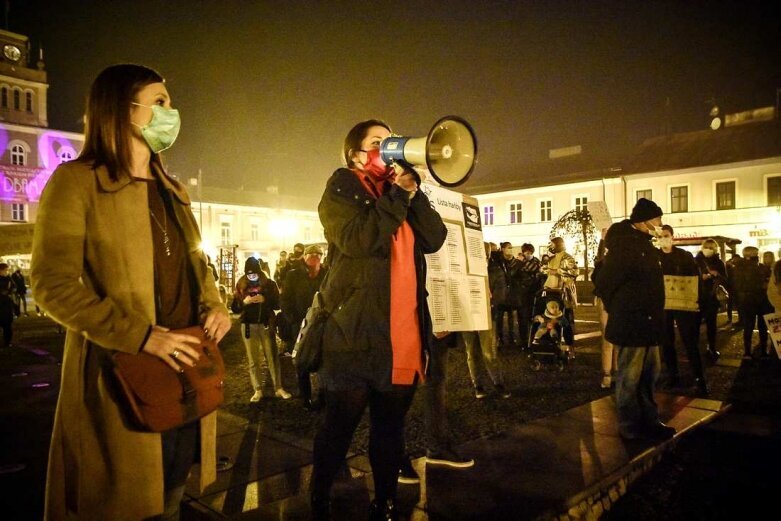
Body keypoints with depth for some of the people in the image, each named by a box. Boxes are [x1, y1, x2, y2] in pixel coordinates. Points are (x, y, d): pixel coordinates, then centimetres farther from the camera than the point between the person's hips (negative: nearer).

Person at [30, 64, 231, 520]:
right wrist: (142, 336, -20)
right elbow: (53, 285, -13)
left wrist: (215, 307, 1)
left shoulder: (174, 191, 16)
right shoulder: (77, 181, -6)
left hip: (187, 371, 6)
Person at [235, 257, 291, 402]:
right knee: (253, 359, 4)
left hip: (266, 324, -1)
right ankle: (258, 390, 10)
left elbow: (278, 304, -3)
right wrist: (244, 302, -16)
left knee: (272, 357, 0)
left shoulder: (269, 284, 0)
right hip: (248, 326, 2)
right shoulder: (241, 285, 5)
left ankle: (279, 388, 5)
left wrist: (264, 299, -19)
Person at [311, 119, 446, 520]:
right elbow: (358, 240, -17)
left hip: (403, 332, 6)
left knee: (391, 426, 14)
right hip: (356, 330, -5)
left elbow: (434, 239, 4)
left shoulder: (401, 190, 19)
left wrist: (411, 189, -5)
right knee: (340, 427, 4)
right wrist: (397, 194, -12)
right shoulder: (342, 187, 2)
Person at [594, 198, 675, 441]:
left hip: (647, 323, 10)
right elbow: (605, 282, -20)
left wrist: (654, 315, 16)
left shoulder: (643, 243, 14)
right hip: (631, 325, -10)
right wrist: (619, 311, -9)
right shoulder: (624, 244, -16)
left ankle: (648, 421, 32)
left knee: (648, 375, 18)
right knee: (629, 379, 2)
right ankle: (630, 428, 14)